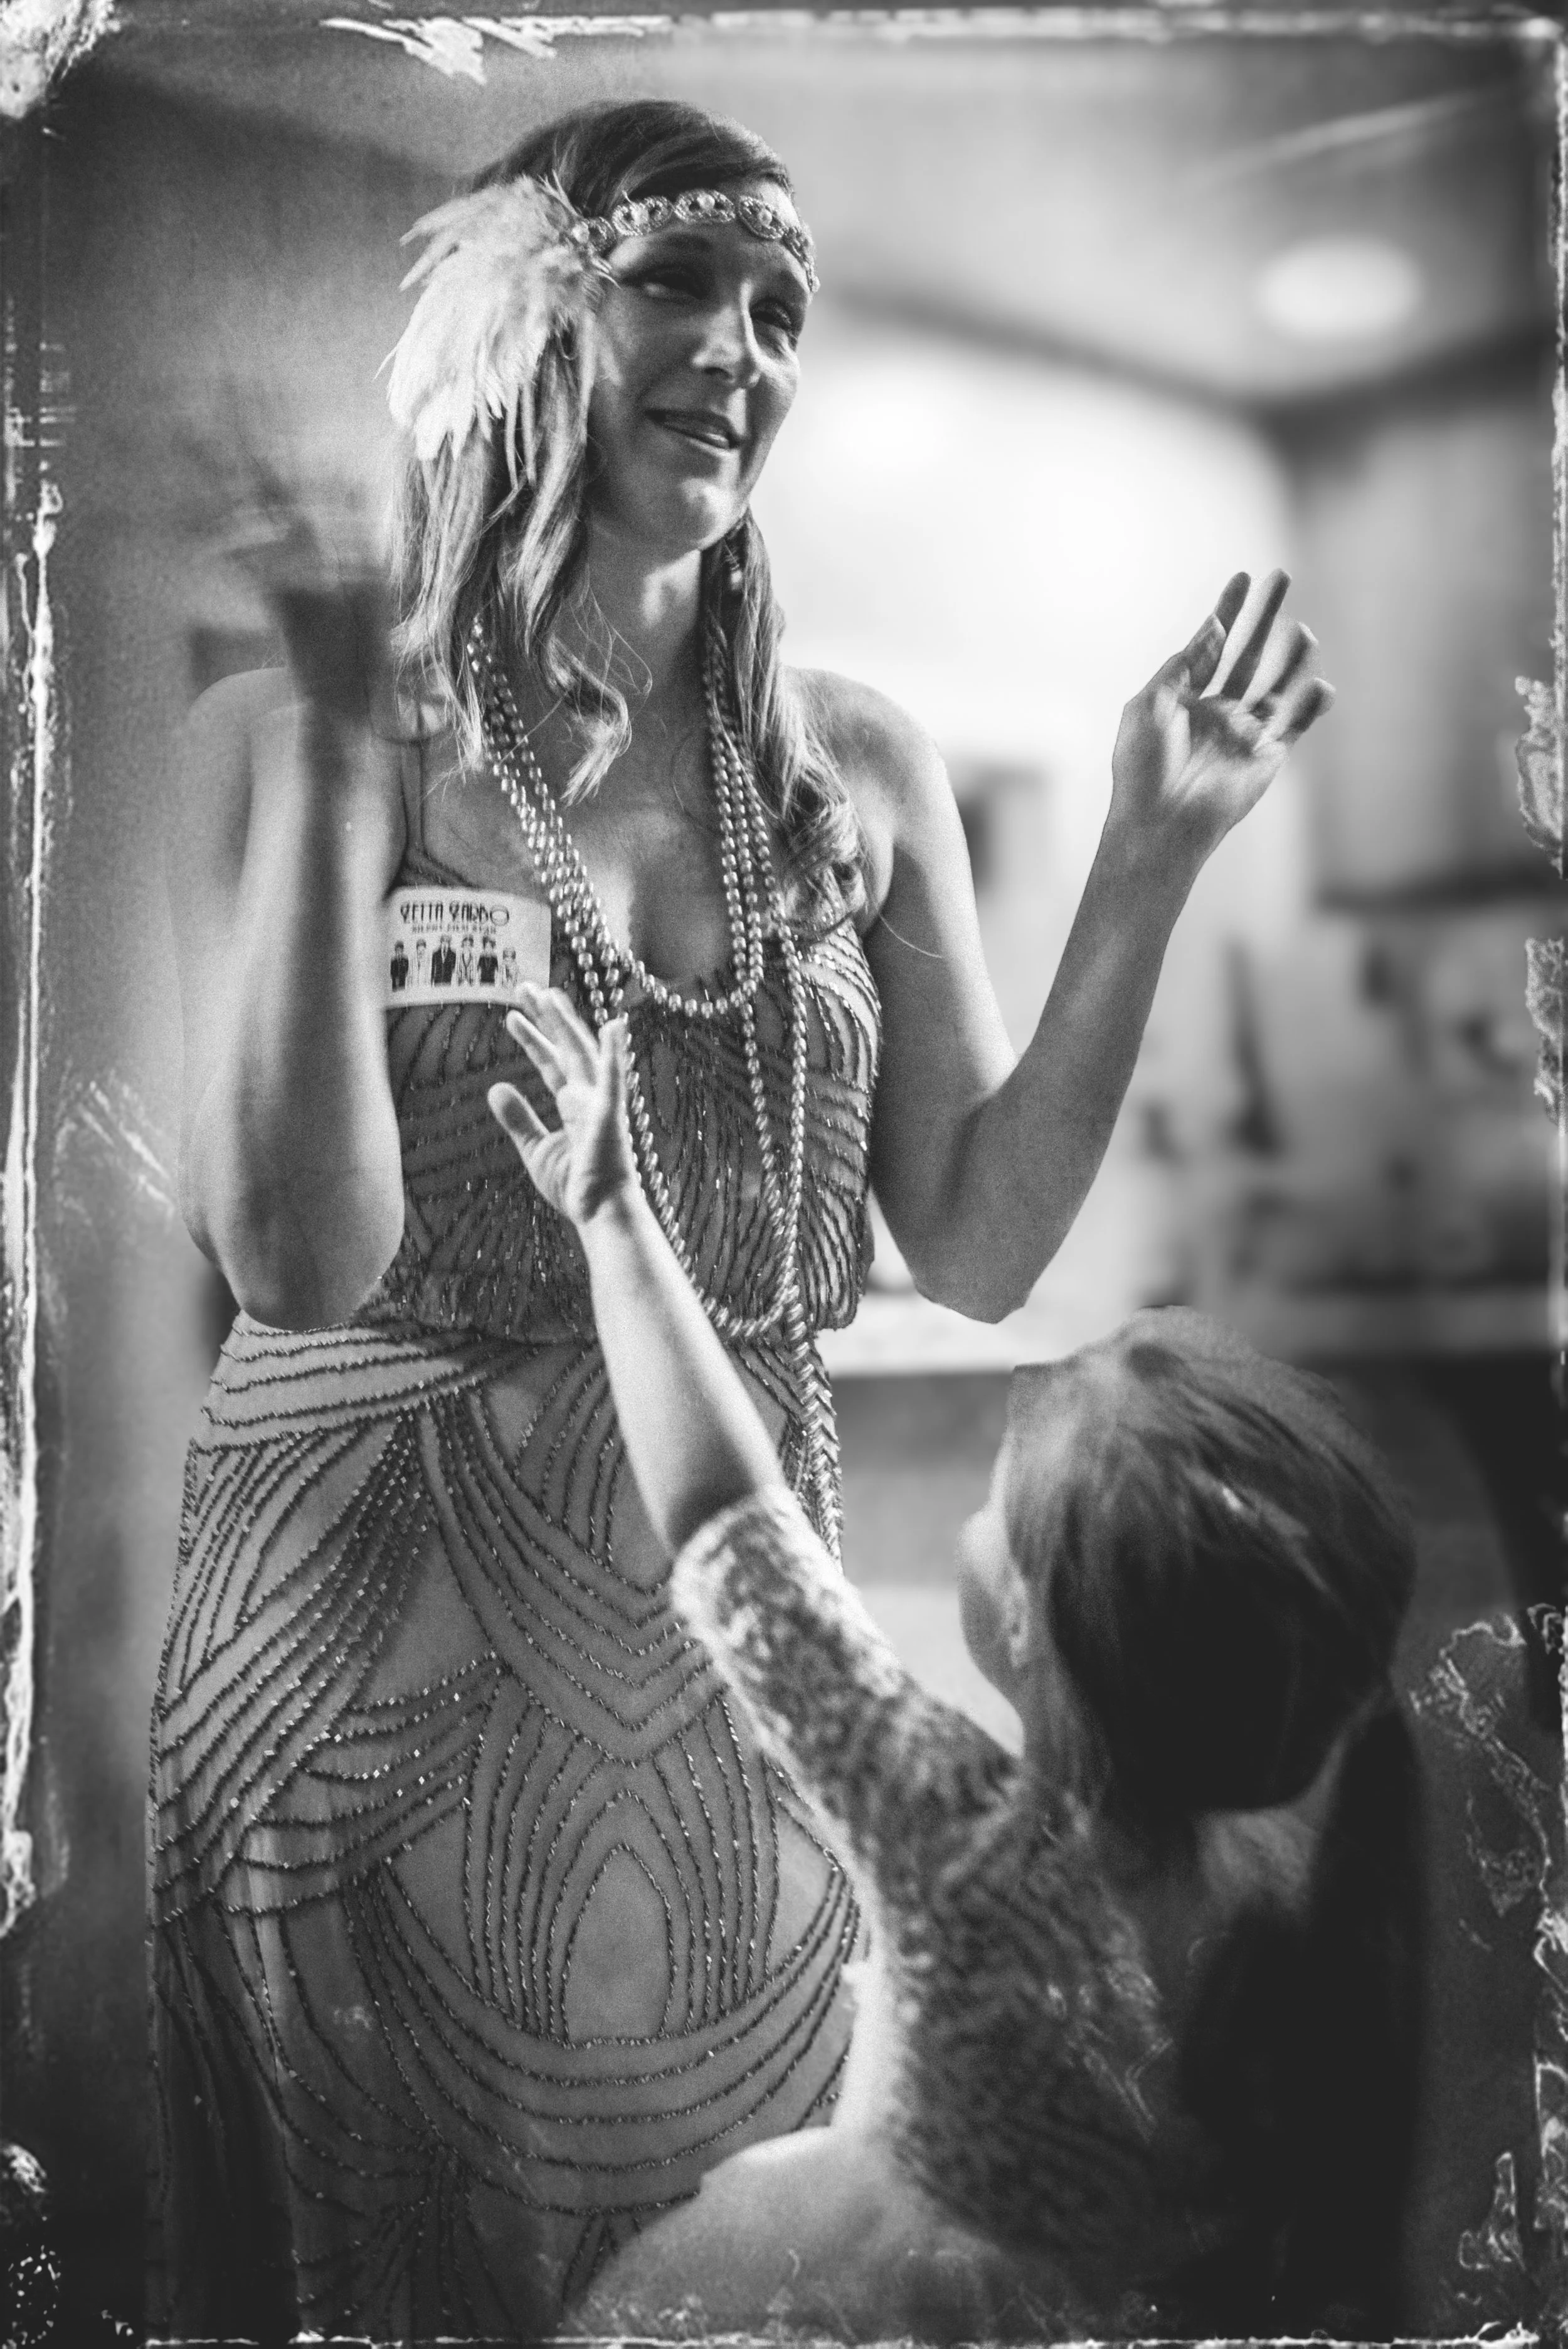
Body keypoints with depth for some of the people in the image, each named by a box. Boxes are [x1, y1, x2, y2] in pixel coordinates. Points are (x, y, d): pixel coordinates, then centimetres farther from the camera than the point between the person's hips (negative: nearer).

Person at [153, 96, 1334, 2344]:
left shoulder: (857, 767, 3)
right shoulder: (283, 733, -8)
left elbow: (980, 1246, 1)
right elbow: (301, 1259, -18)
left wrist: (1150, 860, -5)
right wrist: (337, 764, -24)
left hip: (731, 1652, 4)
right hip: (383, 1658, -3)